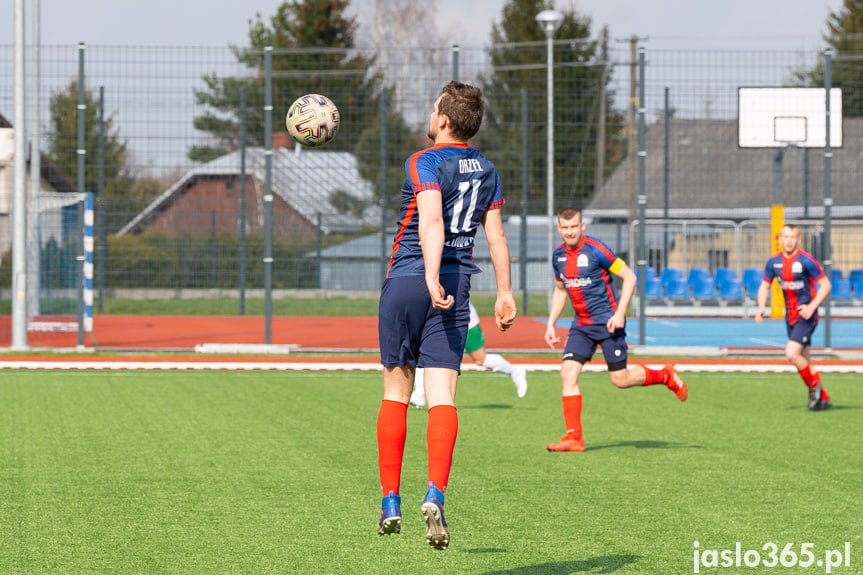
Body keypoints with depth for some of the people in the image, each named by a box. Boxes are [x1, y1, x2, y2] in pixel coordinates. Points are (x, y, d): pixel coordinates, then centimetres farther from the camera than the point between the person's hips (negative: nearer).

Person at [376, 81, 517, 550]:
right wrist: (504, 293, 18)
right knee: (441, 395, -4)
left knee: (396, 392, 8)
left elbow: (432, 220, -23)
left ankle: (390, 502, 12)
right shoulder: (486, 170, 12)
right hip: (457, 285, 4)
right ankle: (435, 494, -23)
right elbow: (496, 235, 14)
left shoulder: (426, 163, -7)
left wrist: (431, 277, -32)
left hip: (408, 280, -4)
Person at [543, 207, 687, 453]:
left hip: (607, 322, -6)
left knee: (620, 379, -2)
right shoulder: (559, 255, 5)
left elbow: (629, 277, -11)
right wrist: (551, 324, 13)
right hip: (581, 324, 6)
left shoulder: (595, 250, -16)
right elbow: (560, 290, 21)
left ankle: (666, 376, 26)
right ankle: (574, 437, -8)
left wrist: (619, 314, -18)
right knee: (568, 373, -10)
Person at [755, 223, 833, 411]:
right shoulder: (774, 262, 3)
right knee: (803, 360, 9)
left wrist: (812, 307, -20)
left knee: (792, 353, -20)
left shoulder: (806, 261, -14)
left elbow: (826, 285, -10)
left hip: (806, 316, -6)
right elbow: (765, 286, 14)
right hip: (790, 316, 6)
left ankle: (814, 385, 1)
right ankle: (823, 397, 22)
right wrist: (761, 307, -3)